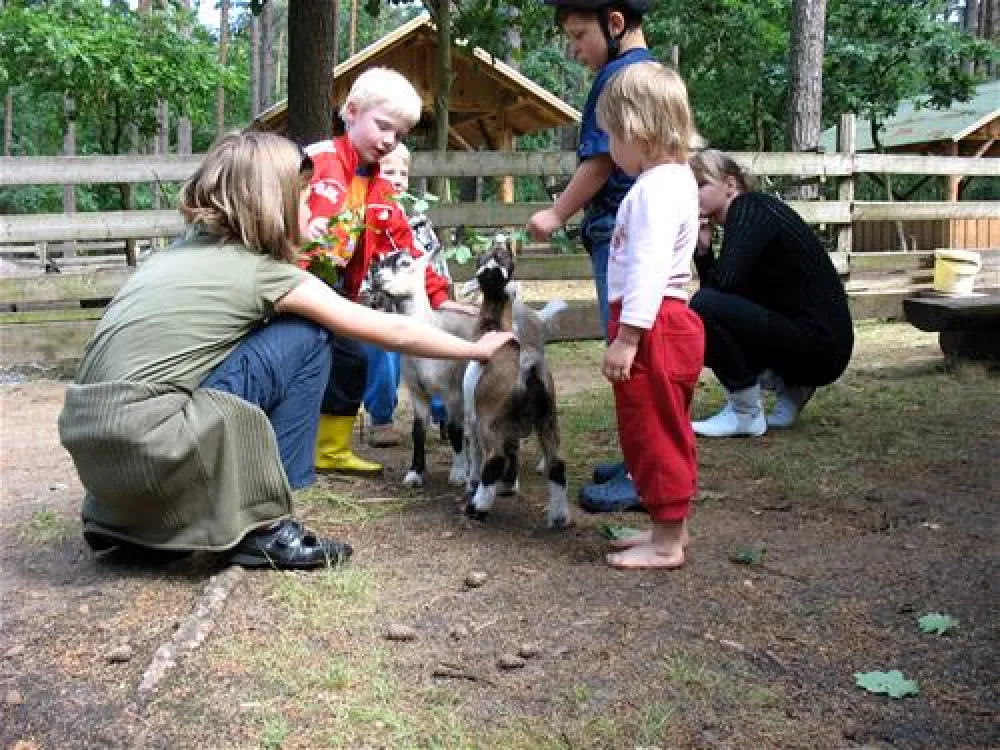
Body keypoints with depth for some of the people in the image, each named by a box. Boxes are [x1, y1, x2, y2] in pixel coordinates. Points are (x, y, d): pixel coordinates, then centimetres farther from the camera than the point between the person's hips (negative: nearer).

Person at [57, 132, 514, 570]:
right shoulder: (264, 273, -2)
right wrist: (476, 349, 19)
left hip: (92, 437, 8)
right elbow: (395, 334, 4)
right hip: (144, 445, -8)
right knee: (306, 338, 0)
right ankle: (263, 527, 3)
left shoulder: (188, 250, 16)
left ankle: (127, 518, 24)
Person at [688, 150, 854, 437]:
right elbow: (719, 287, 14)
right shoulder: (747, 212, 15)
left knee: (705, 308, -22)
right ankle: (788, 385, 13)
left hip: (820, 344, -10)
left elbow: (724, 280, -25)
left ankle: (746, 414, -8)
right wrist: (702, 249, 0)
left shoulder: (751, 208, -12)